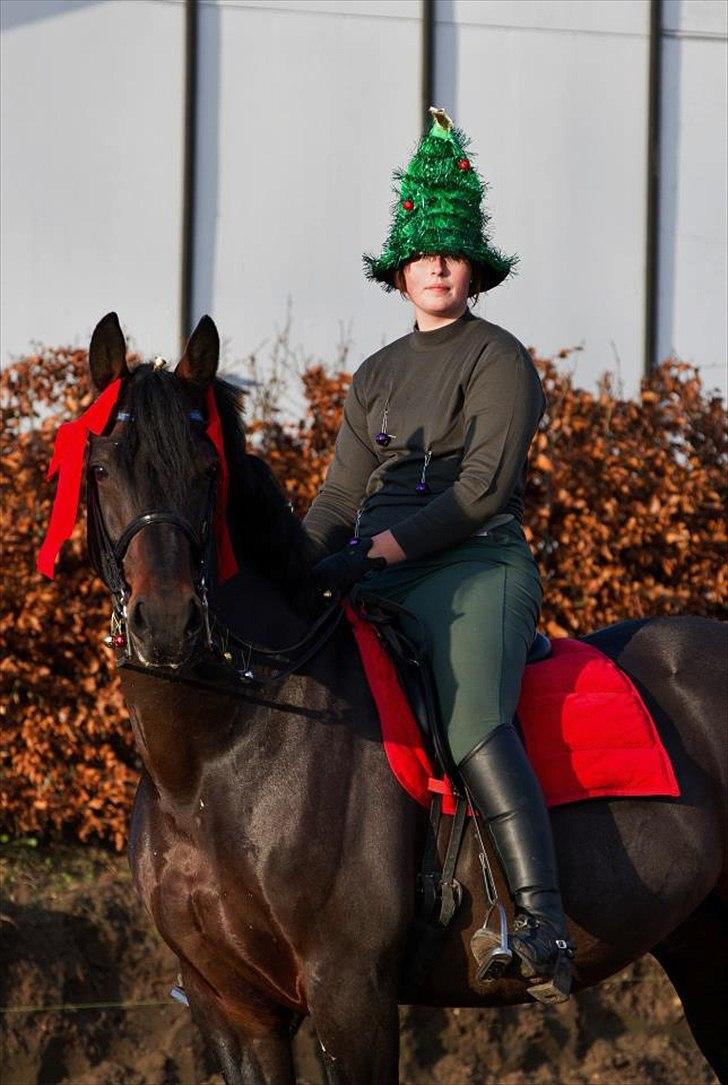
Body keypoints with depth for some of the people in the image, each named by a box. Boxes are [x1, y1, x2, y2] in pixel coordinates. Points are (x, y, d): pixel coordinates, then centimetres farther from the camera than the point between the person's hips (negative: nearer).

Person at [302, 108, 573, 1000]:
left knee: (468, 708, -30)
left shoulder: (499, 360, 1)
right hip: (381, 580, 7)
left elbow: (485, 486, -10)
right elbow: (340, 497, 19)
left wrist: (376, 550, -17)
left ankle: (537, 918, -41)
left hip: (476, 567, -7)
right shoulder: (376, 377, 21)